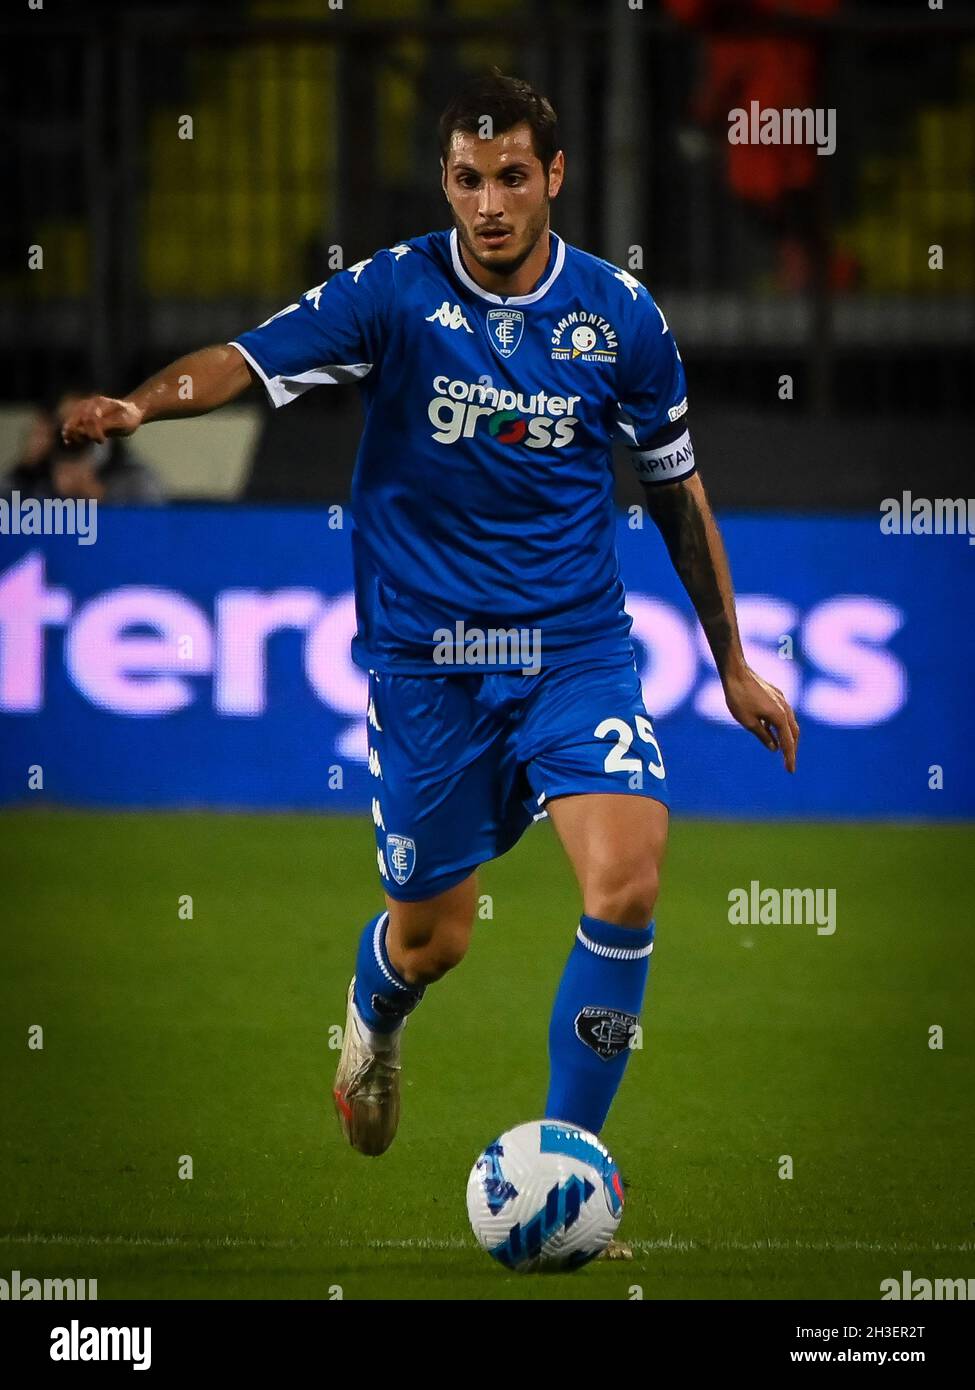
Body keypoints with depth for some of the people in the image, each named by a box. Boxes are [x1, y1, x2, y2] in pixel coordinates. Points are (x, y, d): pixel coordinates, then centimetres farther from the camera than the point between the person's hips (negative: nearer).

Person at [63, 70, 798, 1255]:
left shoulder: (618, 314, -1)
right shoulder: (394, 292, -8)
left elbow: (677, 490, 11)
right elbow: (252, 358, -22)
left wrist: (733, 663, 15)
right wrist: (138, 404, -43)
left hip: (576, 647, 1)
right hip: (424, 657, -1)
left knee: (625, 883, -20)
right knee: (432, 936, 7)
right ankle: (373, 1023, 47)